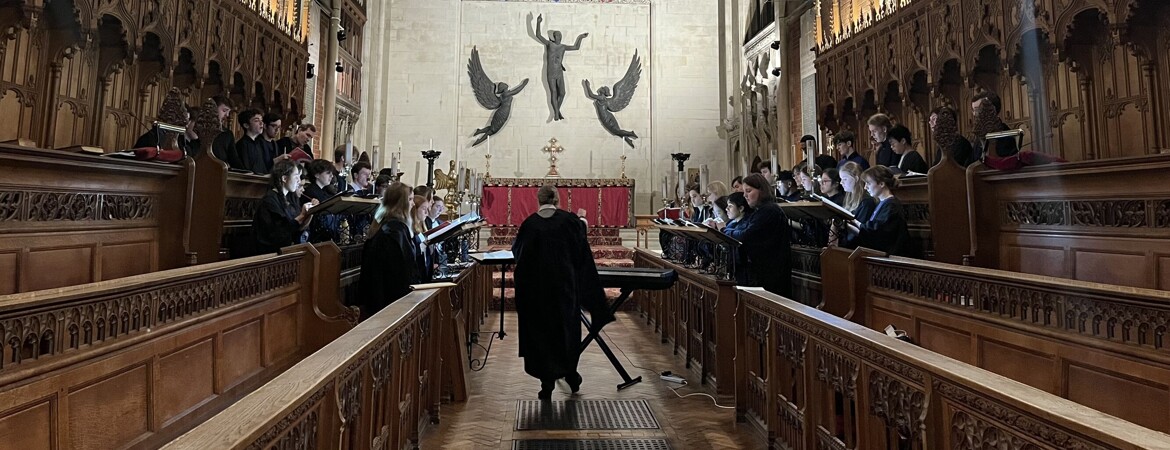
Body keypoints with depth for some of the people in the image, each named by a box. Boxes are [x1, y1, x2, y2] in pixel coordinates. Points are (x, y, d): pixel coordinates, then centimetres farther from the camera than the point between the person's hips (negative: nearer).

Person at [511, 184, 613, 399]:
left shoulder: (529, 224, -4)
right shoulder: (570, 220, -5)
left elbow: (517, 253, 8)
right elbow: (583, 255, -3)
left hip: (536, 287, 0)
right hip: (565, 284, 1)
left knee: (541, 331, 10)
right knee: (567, 327, 18)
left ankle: (547, 384, 10)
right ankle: (570, 374, 32)